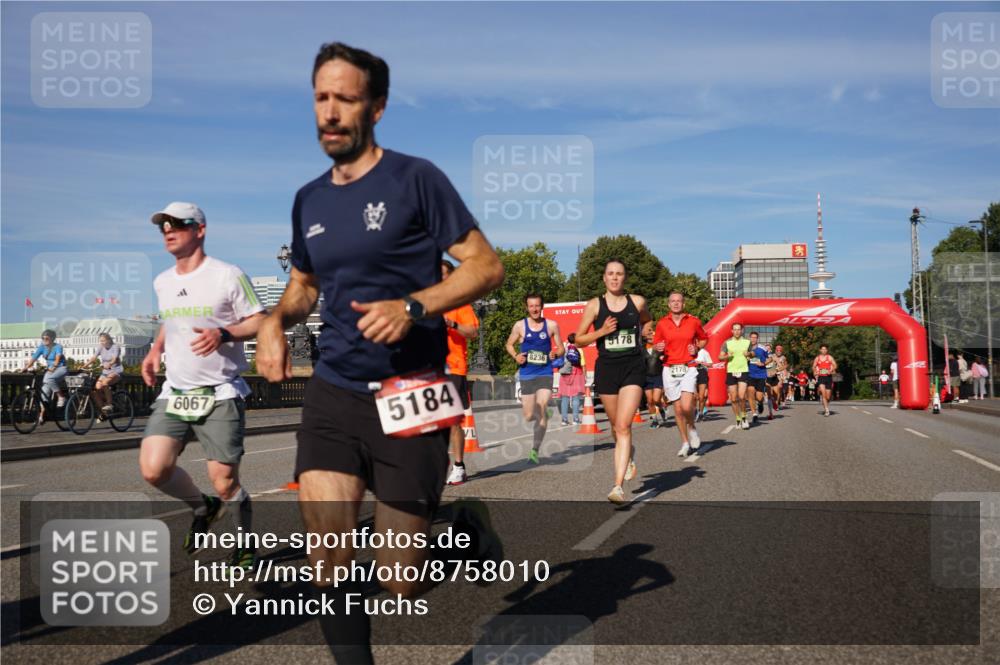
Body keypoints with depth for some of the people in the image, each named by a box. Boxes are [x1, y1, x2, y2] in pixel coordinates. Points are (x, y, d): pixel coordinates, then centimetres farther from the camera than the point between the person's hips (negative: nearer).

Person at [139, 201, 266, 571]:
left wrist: (223, 334, -23)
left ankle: (245, 546, 22)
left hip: (221, 395, -5)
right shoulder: (162, 282, 13)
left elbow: (259, 322, -7)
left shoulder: (228, 276, -7)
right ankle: (202, 507, 20)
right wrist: (156, 349, 13)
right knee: (153, 469, -11)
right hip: (174, 393, 6)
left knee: (224, 483, -4)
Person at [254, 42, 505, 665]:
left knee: (400, 583, 0)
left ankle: (470, 534, 32)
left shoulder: (415, 178, -5)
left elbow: (487, 267, -7)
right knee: (328, 562, -7)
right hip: (332, 393, 5)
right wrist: (276, 320, 4)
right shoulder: (309, 200, 11)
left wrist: (412, 307, -21)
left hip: (407, 397, -4)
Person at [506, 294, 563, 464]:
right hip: (526, 374, 1)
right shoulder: (519, 326, 2)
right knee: (528, 417, 5)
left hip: (545, 373, -1)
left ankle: (535, 450, -8)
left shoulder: (552, 325, 3)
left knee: (541, 412, -15)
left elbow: (561, 348, 11)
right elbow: (509, 344, 14)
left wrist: (556, 354, -12)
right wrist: (515, 356, -5)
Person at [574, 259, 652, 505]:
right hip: (606, 368, 1)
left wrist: (644, 332, 7)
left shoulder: (637, 302, 5)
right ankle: (628, 459, 46)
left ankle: (618, 486, -17)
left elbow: (647, 321, 27)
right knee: (616, 426, 14)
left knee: (623, 425, -14)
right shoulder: (595, 305, 1)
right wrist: (601, 332, -12)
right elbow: (579, 339, 3)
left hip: (633, 367, -1)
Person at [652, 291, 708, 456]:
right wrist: (658, 348, -11)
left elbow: (704, 338, 18)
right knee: (677, 408, 4)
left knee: (687, 406, -17)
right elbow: (655, 345, 11)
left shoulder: (693, 321, 4)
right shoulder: (661, 323, 4)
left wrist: (697, 348, -1)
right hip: (670, 369, 1)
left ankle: (692, 428, 15)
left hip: (689, 368, -1)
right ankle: (685, 442, 19)